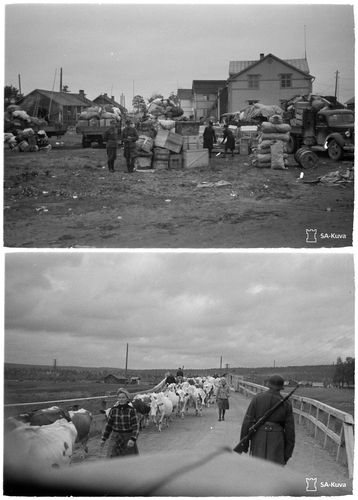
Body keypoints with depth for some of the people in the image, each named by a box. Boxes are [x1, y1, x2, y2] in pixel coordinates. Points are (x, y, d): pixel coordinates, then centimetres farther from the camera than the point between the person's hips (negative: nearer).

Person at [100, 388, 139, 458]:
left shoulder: (131, 410, -8)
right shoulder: (113, 410, 2)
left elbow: (136, 426, -13)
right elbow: (109, 425, 11)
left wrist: (133, 439, -27)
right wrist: (104, 439, 9)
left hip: (128, 439, -2)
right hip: (115, 439, 2)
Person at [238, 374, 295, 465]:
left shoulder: (257, 399, -2)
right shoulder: (286, 404, -1)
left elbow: (247, 421, -5)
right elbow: (290, 430, 0)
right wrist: (288, 453, 7)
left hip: (259, 441, 1)